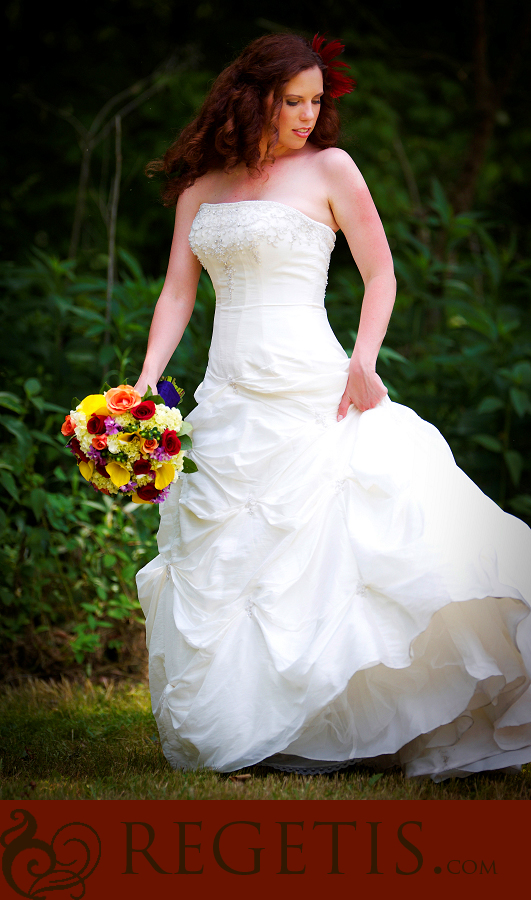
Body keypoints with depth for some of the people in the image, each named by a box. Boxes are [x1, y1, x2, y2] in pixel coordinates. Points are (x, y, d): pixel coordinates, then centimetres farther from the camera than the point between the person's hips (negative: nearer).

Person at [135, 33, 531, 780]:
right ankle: (238, 730, 11)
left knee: (321, 550, -10)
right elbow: (178, 291, 12)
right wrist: (146, 382, -1)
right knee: (220, 569, 3)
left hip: (310, 394, -4)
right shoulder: (201, 188, 13)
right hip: (230, 401, 4)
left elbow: (381, 275, 2)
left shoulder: (329, 168, 3)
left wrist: (364, 362, -13)